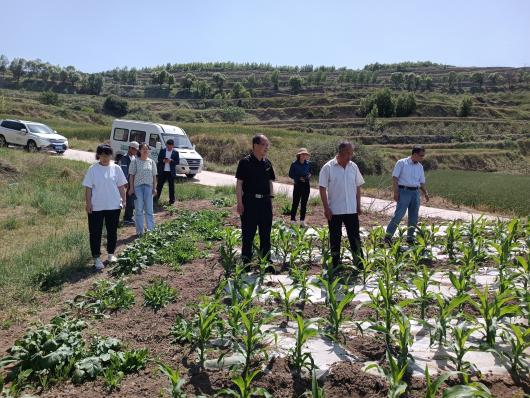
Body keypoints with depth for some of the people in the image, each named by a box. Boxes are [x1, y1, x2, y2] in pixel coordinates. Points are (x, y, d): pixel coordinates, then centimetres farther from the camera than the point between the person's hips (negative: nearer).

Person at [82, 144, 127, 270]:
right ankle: (96, 257, 12)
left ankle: (111, 254, 28)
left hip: (114, 206, 2)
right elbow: (88, 188, -3)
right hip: (96, 207, -2)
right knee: (95, 232, 3)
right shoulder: (93, 169, -4)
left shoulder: (116, 168, 1)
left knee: (112, 231, 12)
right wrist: (88, 203, -8)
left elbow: (121, 186, 5)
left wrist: (123, 200, 1)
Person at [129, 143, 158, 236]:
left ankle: (151, 229, 9)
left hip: (148, 187, 2)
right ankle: (139, 230, 11)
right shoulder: (135, 161, 1)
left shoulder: (151, 162, 8)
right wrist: (131, 188, -5)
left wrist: (154, 188, 4)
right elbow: (131, 175, 0)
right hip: (138, 187, -2)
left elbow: (154, 176, 9)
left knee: (149, 209, 3)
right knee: (138, 209, 4)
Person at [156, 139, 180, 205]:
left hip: (171, 172, -1)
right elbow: (159, 159, 5)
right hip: (162, 171, 1)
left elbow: (177, 161, -3)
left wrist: (171, 161, -18)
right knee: (159, 185, 7)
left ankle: (172, 200, 9)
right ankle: (156, 197, 20)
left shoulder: (175, 152, 2)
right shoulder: (162, 151, 7)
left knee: (171, 186, 2)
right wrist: (163, 160, -16)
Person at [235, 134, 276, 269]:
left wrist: (270, 200, 12)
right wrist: (240, 203, -11)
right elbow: (239, 184, -7)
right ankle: (246, 263, 16)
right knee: (248, 234, 4)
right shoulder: (245, 162, -7)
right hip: (249, 201, -5)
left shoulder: (267, 163, 9)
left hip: (265, 202, 5)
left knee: (266, 234, 11)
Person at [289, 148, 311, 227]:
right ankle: (293, 220, 4)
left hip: (306, 185, 4)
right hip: (298, 185, -4)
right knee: (295, 203, -4)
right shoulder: (294, 164, -6)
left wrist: (309, 175, -5)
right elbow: (290, 174, -4)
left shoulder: (307, 163, 5)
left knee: (304, 203, 8)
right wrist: (299, 178, -15)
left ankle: (302, 221, 16)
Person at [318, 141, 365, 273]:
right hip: (334, 210, -3)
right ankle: (335, 265, 18)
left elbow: (358, 187, 12)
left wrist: (358, 205, 8)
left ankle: (359, 263, 16)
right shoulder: (328, 167, -8)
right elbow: (322, 188, -8)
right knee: (335, 238, 7)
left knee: (355, 237, 7)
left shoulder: (353, 167, 4)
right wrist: (326, 208, -12)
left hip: (351, 210, 3)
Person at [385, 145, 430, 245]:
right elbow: (395, 178, -7)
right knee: (398, 215, -12)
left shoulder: (420, 167, 14)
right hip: (404, 191, -6)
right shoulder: (402, 163, -3)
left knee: (414, 217, 7)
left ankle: (410, 238, 19)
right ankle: (388, 236, -7)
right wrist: (395, 192, -14)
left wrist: (426, 193, 3)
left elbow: (422, 182, 19)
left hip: (415, 192, 6)